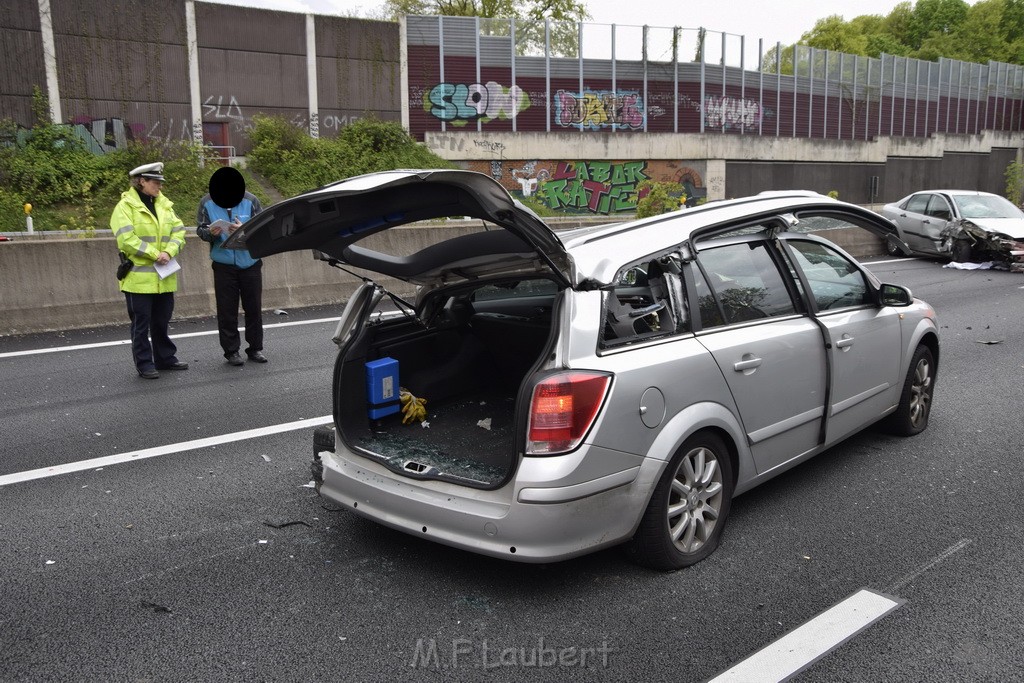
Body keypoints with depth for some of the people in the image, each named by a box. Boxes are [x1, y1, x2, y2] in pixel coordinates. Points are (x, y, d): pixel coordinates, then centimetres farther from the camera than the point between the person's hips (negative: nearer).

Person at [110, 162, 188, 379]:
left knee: (162, 321, 16)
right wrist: (155, 254, -18)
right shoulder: (125, 206, -7)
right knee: (141, 323, 2)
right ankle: (144, 364, 10)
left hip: (164, 277, 6)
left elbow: (179, 232, 5)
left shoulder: (165, 205, 12)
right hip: (139, 277, -5)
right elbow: (126, 239, -16)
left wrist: (168, 252, -12)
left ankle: (166, 358, 27)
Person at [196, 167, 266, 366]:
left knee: (253, 307, 7)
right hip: (223, 265, 0)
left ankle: (255, 348, 20)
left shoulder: (250, 201, -6)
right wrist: (210, 232, -21)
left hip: (250, 263, 0)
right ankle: (231, 351, 12)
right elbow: (200, 229, 1)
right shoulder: (207, 203, -3)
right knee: (227, 310, 2)